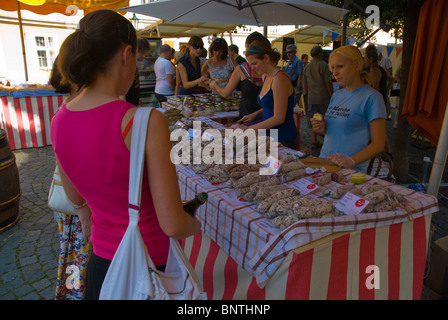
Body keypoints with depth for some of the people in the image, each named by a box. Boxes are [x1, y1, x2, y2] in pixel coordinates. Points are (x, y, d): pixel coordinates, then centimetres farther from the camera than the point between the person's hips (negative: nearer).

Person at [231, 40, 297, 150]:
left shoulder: (279, 79, -18)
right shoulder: (265, 77, 10)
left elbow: (279, 118, -21)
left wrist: (247, 129, -19)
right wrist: (255, 114, 6)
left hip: (283, 139, -8)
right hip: (269, 136, 8)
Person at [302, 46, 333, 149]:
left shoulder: (307, 67, 10)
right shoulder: (323, 65, -9)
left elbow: (305, 84, 16)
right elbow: (328, 82, -12)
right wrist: (332, 97, -6)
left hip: (312, 98, 5)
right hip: (324, 98, -5)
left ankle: (314, 141, 13)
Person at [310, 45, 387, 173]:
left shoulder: (371, 97, -5)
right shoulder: (336, 95, 15)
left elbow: (378, 143, -8)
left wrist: (351, 161, -22)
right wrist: (323, 129, 2)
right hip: (324, 163, 6)